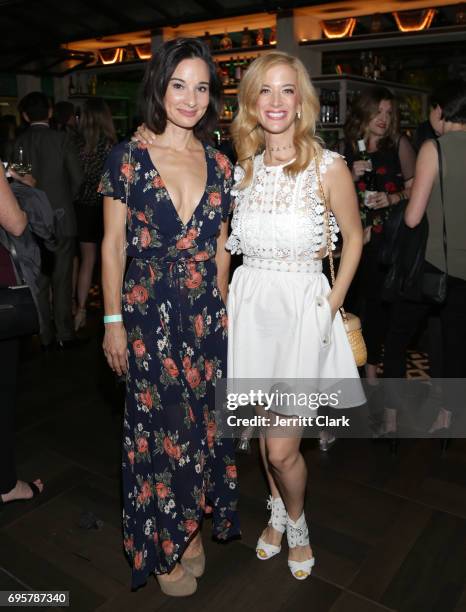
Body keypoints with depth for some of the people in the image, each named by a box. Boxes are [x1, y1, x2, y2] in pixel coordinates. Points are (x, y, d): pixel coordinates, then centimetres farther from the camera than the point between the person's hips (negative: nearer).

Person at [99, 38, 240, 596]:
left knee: (202, 420, 13)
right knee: (157, 424, 8)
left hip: (207, 314, 4)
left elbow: (219, 248, 11)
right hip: (148, 313, -3)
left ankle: (191, 525, 37)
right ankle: (164, 544, 30)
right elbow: (112, 245, -3)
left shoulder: (219, 165, 6)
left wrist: (221, 309, 8)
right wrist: (113, 320, -6)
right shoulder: (129, 158, -4)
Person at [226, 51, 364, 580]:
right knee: (263, 433, 16)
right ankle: (277, 513, 43)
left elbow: (353, 237, 2)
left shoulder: (329, 167, -8)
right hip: (250, 306, 4)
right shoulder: (243, 169, 6)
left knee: (281, 448, -1)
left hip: (303, 308, -4)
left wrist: (331, 306, -5)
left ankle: (296, 524, 32)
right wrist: (230, 302, 7)